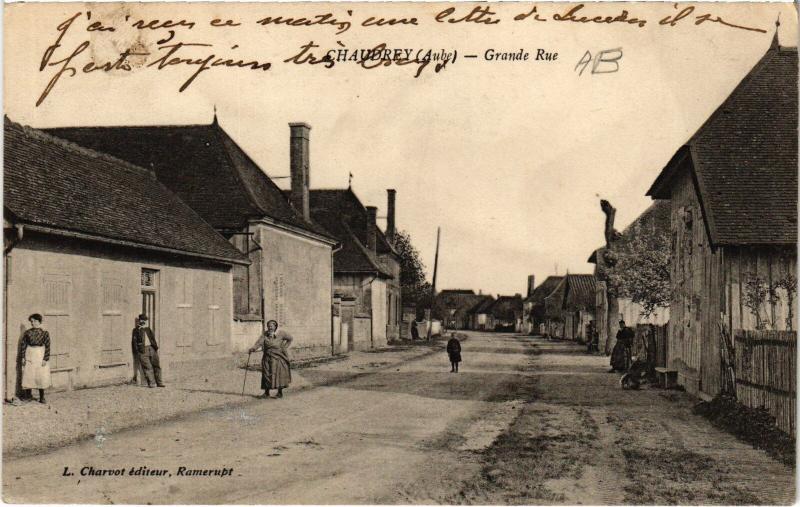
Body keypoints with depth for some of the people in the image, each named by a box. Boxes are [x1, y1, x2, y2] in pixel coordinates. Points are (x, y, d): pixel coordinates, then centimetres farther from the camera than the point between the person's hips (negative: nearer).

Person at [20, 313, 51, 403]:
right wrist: (23, 357, -1)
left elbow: (47, 347, -3)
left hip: (40, 356, -1)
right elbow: (23, 345, 6)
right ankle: (28, 397, 11)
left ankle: (41, 397, 8)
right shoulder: (27, 333, 4)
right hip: (29, 356, 2)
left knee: (41, 377, -1)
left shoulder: (44, 333, -2)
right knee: (28, 375, 1)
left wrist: (45, 359, -9)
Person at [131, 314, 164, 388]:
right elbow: (134, 341, 0)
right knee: (147, 367, -8)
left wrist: (156, 347, 12)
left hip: (152, 349, 5)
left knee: (157, 365, 2)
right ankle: (151, 383, -6)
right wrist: (136, 352, -7)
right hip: (143, 350, -5)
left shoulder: (149, 330, 20)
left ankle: (159, 382, 8)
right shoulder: (136, 331, 5)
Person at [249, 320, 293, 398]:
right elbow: (259, 342, -15)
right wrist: (254, 348, -33)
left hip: (278, 358, -3)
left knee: (279, 374, -3)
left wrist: (285, 347, 3)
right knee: (266, 374, 1)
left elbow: (290, 338, 9)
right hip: (267, 358, 3)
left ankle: (280, 392, 10)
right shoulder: (265, 334, -1)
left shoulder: (281, 334, -6)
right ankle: (266, 393, 6)